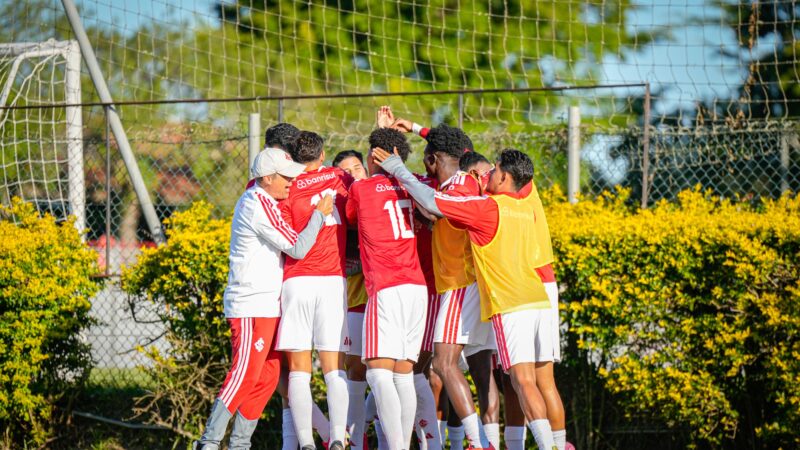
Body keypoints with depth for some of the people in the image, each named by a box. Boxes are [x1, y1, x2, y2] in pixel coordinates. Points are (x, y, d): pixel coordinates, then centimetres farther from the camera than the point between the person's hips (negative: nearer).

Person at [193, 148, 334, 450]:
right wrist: (320, 214, -8)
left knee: (267, 378, 9)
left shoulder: (254, 198, 15)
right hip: (251, 308, -10)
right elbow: (297, 248, -18)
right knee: (244, 377, -12)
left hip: (267, 307, 10)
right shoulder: (260, 206, -17)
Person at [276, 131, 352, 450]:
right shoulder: (340, 179, 8)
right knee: (335, 369, 2)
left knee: (299, 371, 0)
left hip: (297, 281, -1)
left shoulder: (289, 191, 1)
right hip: (333, 281, 1)